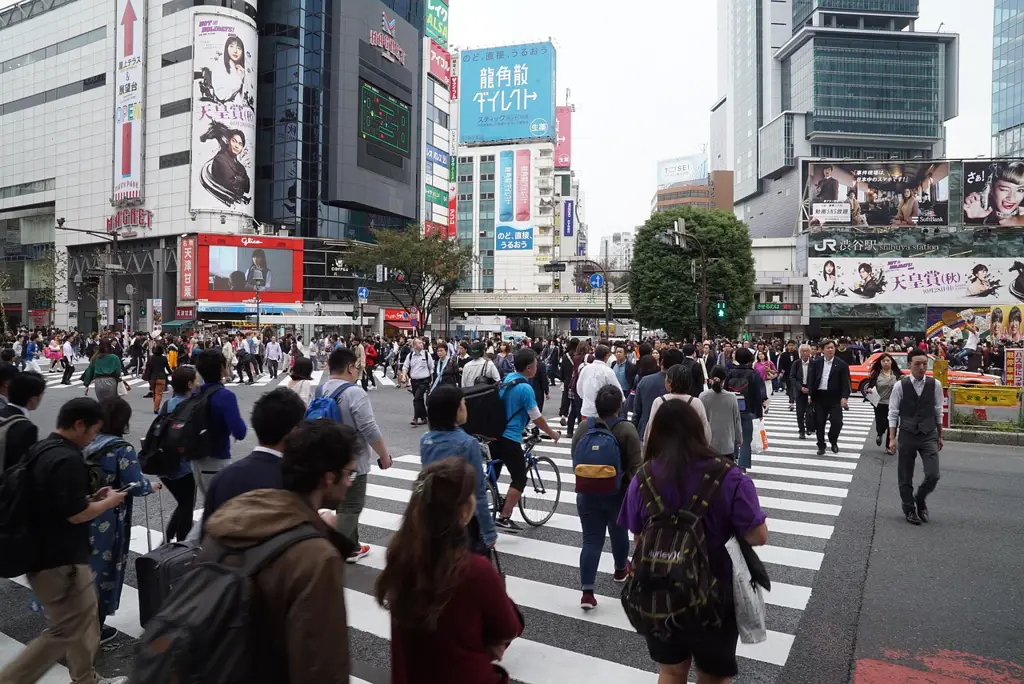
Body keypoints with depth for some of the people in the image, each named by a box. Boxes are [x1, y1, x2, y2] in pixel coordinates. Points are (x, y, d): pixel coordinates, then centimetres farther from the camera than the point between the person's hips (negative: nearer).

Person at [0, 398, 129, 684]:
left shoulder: (41, 449, 6)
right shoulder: (68, 459, -24)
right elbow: (76, 514, -23)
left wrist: (91, 497, 10)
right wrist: (110, 501, -7)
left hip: (44, 553, 10)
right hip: (59, 560, -10)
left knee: (84, 617, 20)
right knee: (65, 631, 3)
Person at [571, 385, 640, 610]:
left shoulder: (583, 427, -2)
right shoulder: (627, 429, -14)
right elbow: (635, 466, -15)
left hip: (587, 492, 2)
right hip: (617, 493, -2)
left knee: (591, 540, 3)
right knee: (619, 532, 21)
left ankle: (587, 592, -4)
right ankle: (620, 570, 44)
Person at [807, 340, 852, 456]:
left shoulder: (841, 364, -1)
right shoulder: (816, 363, 5)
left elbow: (845, 382, -4)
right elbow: (811, 379, 6)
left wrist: (844, 397, -15)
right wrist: (810, 394, -2)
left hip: (835, 398, -2)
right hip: (819, 396, 2)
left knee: (837, 422, -6)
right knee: (819, 423, 5)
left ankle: (833, 441, 22)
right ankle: (821, 446, 18)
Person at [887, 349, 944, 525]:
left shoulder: (934, 385, -1)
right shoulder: (900, 386, -7)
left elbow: (938, 412, 8)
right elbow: (893, 413, -3)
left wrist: (940, 436, 11)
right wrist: (892, 438, -6)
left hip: (929, 436, 1)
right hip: (907, 436, -1)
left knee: (933, 475, -6)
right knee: (905, 477, 7)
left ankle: (920, 500, 23)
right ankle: (909, 509, 26)